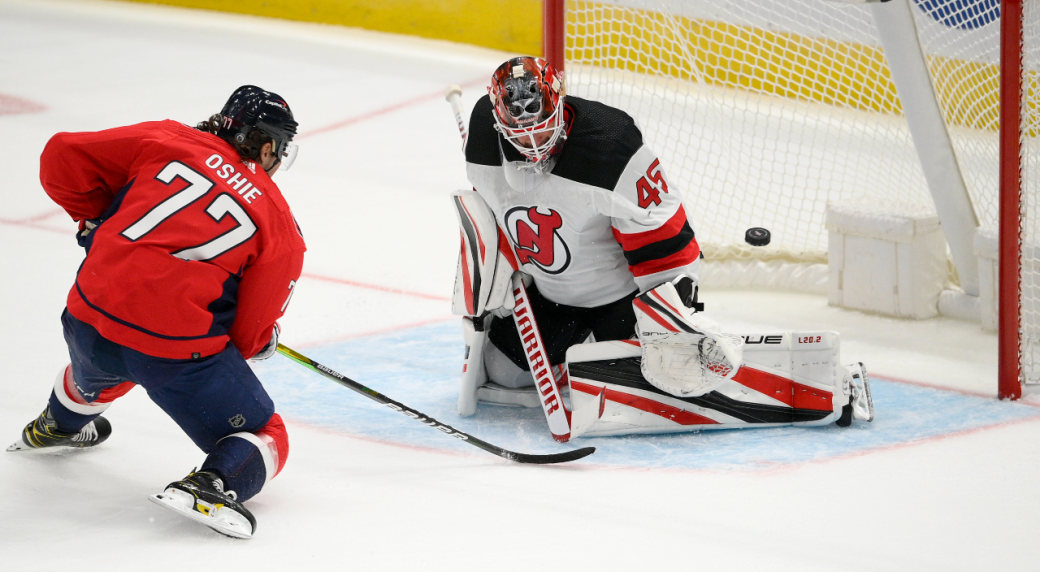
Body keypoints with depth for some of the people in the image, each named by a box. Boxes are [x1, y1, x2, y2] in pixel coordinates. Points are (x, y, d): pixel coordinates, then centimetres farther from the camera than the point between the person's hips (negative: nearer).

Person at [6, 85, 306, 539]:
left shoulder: (167, 142, 8)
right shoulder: (281, 227, 3)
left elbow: (62, 157, 8)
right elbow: (249, 335, 2)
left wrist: (97, 219, 23)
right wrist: (265, 342, 25)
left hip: (88, 322, 5)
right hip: (179, 345, -5)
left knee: (97, 375, 41)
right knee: (262, 439, 9)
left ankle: (59, 424, 68)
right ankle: (211, 484, -20)